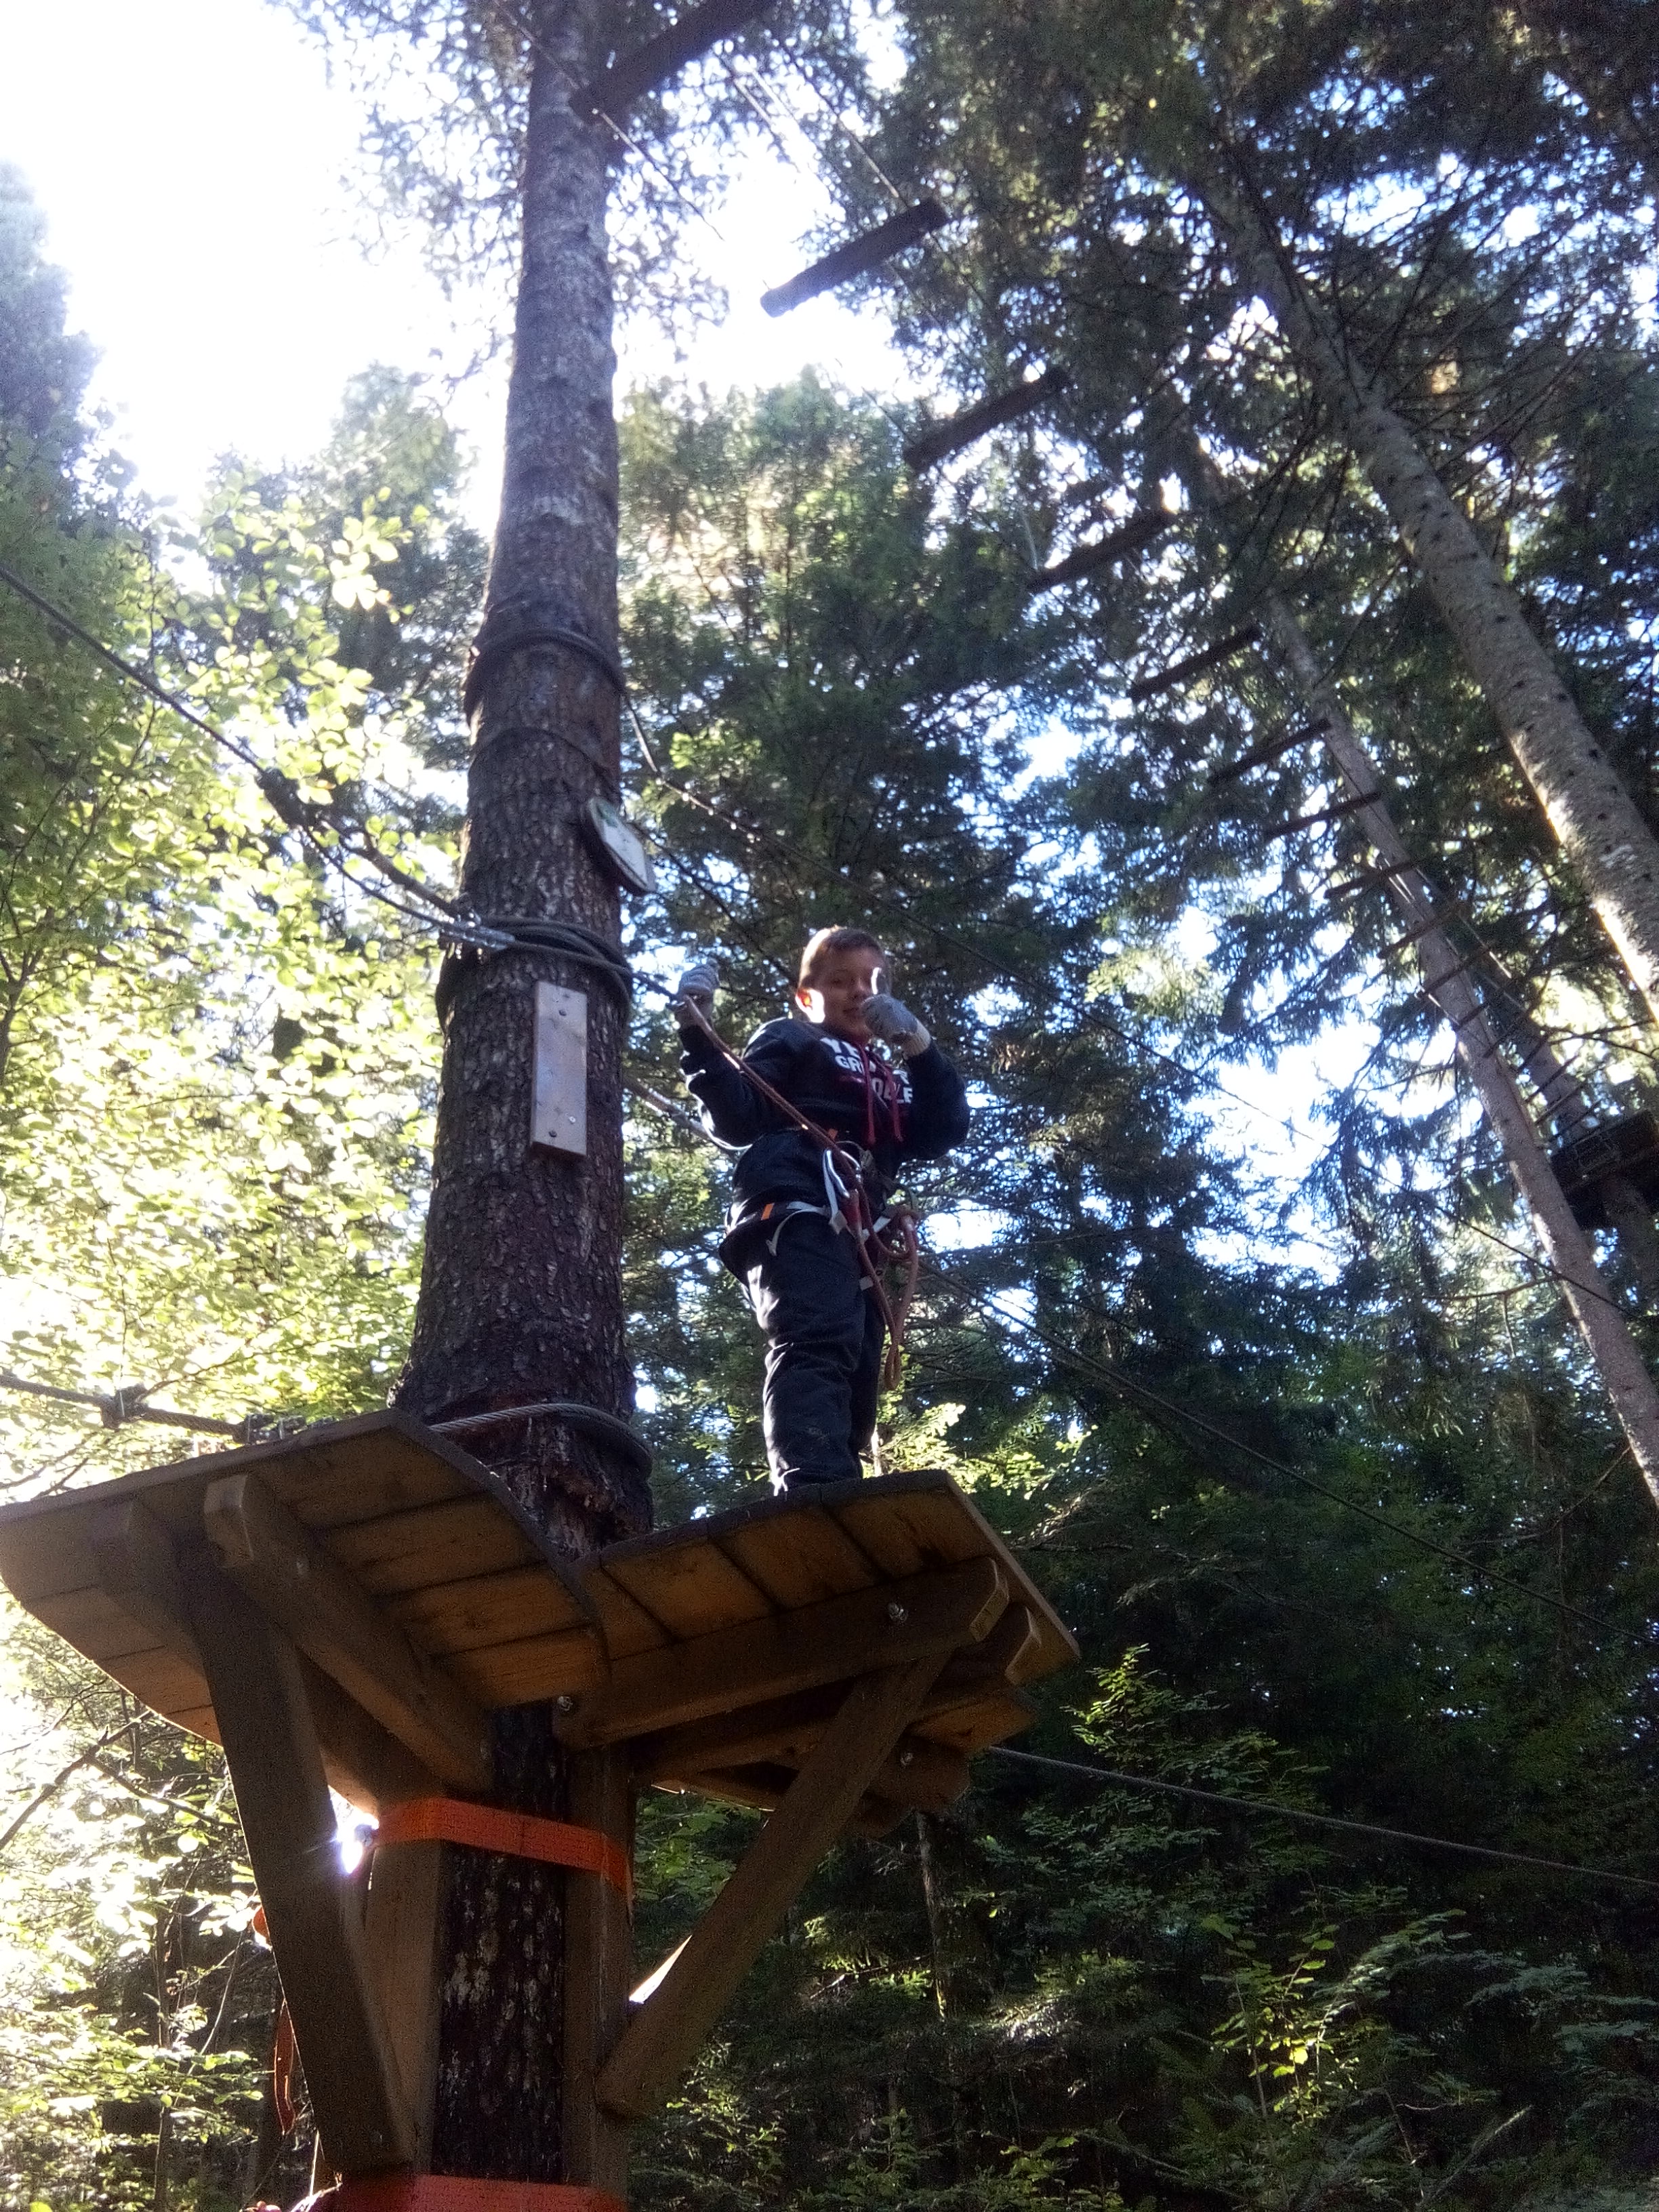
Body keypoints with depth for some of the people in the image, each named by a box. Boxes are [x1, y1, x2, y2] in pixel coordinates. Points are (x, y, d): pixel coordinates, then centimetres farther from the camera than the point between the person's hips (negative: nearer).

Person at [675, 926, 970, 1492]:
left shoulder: (893, 1079, 35)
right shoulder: (790, 1040, 20)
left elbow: (946, 1132, 14)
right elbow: (736, 1119, 3)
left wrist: (918, 1046, 2)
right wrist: (699, 1036, -10)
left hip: (858, 1236, 8)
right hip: (797, 1213, -8)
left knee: (854, 1389, -1)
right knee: (819, 1347, -31)